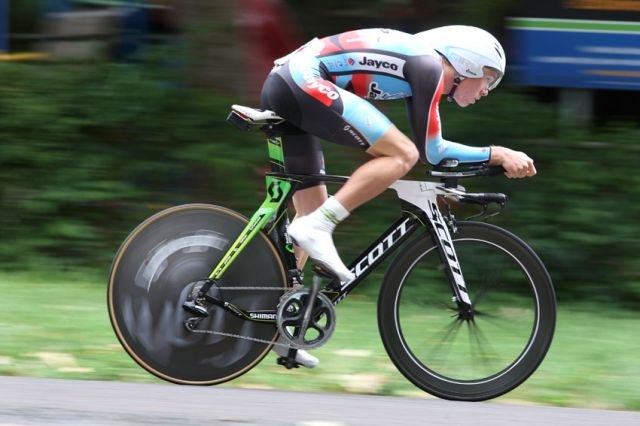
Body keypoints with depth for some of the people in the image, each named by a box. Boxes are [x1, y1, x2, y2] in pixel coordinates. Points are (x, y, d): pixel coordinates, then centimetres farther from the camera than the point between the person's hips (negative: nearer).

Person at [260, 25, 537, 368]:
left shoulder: (420, 67, 21)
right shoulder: (429, 66, -6)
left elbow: (430, 149, 29)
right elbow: (429, 152, -7)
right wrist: (498, 155, -1)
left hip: (281, 87, 10)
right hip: (303, 82, -10)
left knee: (313, 215, 15)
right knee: (402, 155, -15)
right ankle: (316, 228, -17)